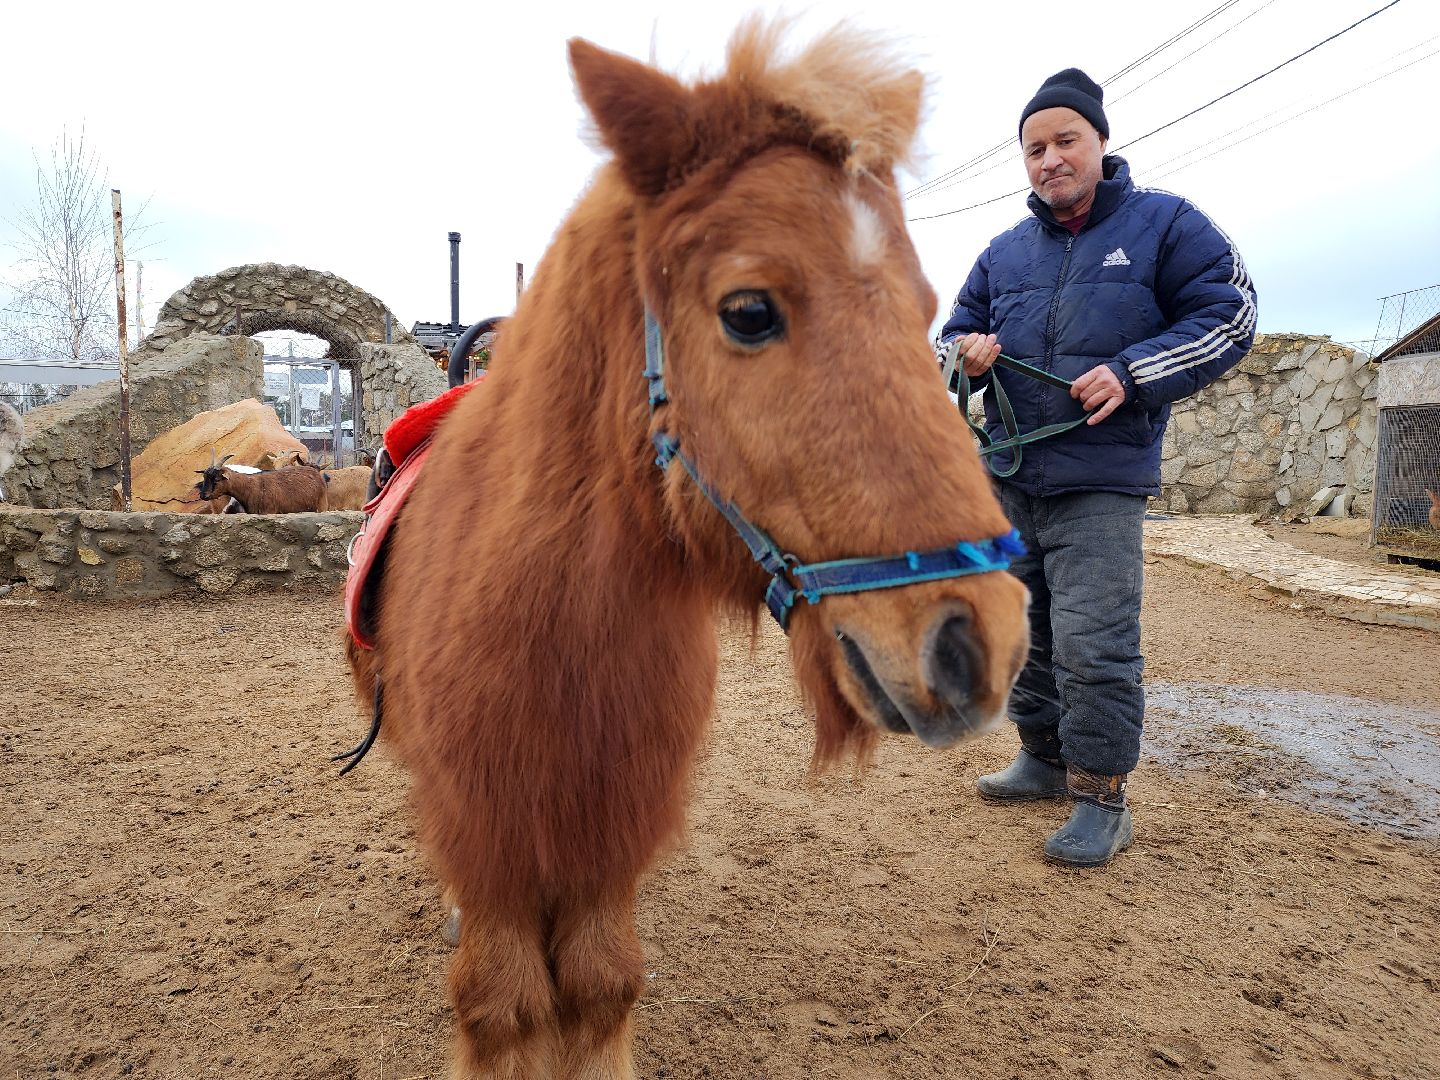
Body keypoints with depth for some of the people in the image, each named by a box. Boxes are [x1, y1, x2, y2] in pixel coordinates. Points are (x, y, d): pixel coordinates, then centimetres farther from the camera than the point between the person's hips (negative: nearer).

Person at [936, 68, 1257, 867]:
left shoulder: (1163, 222, 0)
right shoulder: (1005, 251, 14)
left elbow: (1227, 317, -4)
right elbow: (956, 330, 19)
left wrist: (1130, 374, -16)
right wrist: (966, 351, -7)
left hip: (1100, 483, -6)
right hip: (1008, 479, 6)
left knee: (1092, 644, -11)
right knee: (1031, 634, 15)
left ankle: (1102, 797, 3)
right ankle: (1045, 758, 32)